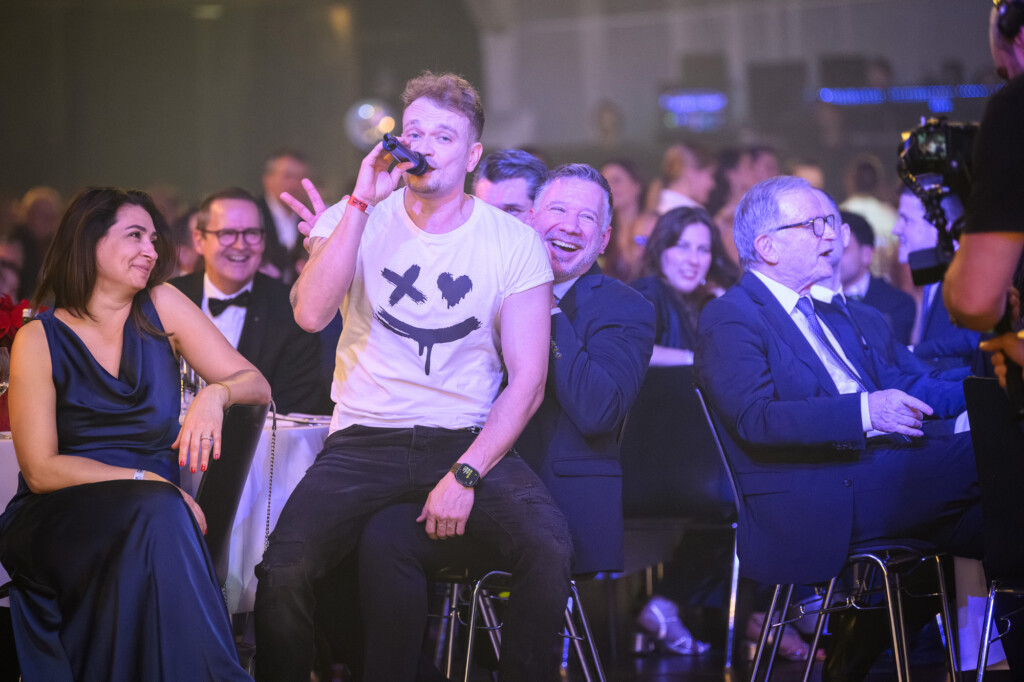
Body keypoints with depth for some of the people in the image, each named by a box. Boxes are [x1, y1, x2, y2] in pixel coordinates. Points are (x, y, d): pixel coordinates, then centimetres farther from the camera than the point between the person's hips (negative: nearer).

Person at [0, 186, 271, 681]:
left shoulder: (162, 308, 8)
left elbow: (257, 385, 5)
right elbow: (40, 469, -7)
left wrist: (216, 393, -20)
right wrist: (141, 480, -18)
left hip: (150, 519, 3)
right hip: (57, 520, -3)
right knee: (159, 514, -33)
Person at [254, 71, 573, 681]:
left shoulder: (514, 242, 1)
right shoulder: (355, 219, 3)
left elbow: (527, 379, -2)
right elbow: (311, 313, -15)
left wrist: (465, 474, -13)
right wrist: (363, 202, -16)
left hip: (469, 441, 0)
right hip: (365, 441, 0)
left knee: (550, 548, -28)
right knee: (285, 570, -26)